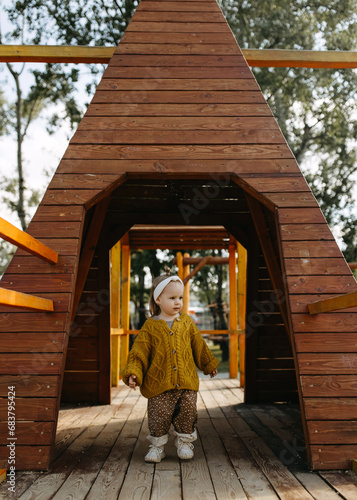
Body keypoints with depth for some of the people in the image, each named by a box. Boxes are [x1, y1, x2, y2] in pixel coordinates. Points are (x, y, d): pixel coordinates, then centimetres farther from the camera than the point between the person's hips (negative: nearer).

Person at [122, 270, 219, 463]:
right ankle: (157, 446, 22)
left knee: (187, 414, 8)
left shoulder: (186, 322, 7)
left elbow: (199, 346, 18)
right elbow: (139, 352, -2)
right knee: (159, 417, 3)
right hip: (159, 384, -2)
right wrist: (133, 373, -14)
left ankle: (185, 442, 28)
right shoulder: (150, 326, -1)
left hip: (186, 382, 2)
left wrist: (209, 365, 24)